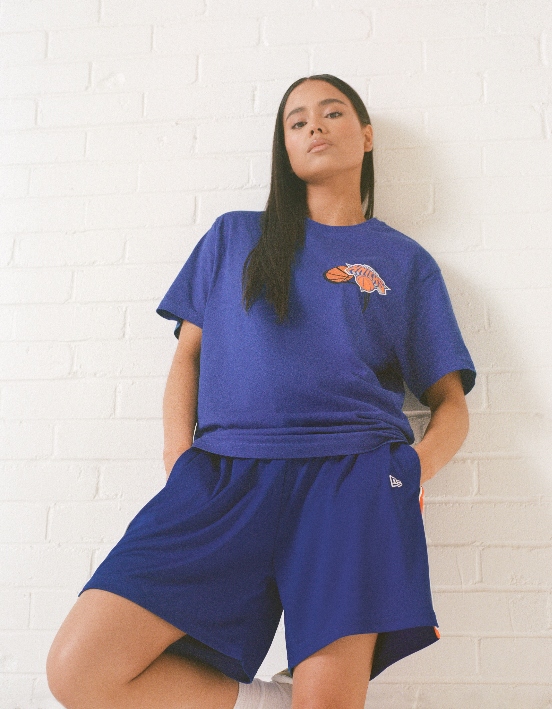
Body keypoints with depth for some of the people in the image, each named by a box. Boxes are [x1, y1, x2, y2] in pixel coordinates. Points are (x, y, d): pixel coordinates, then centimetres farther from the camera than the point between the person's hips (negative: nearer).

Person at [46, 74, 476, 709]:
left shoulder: (406, 262, 19)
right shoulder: (234, 236, 23)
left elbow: (451, 404, 16)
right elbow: (188, 354, 20)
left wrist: (417, 465, -6)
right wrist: (180, 454, 1)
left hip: (353, 472, -1)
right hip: (223, 472, 2)